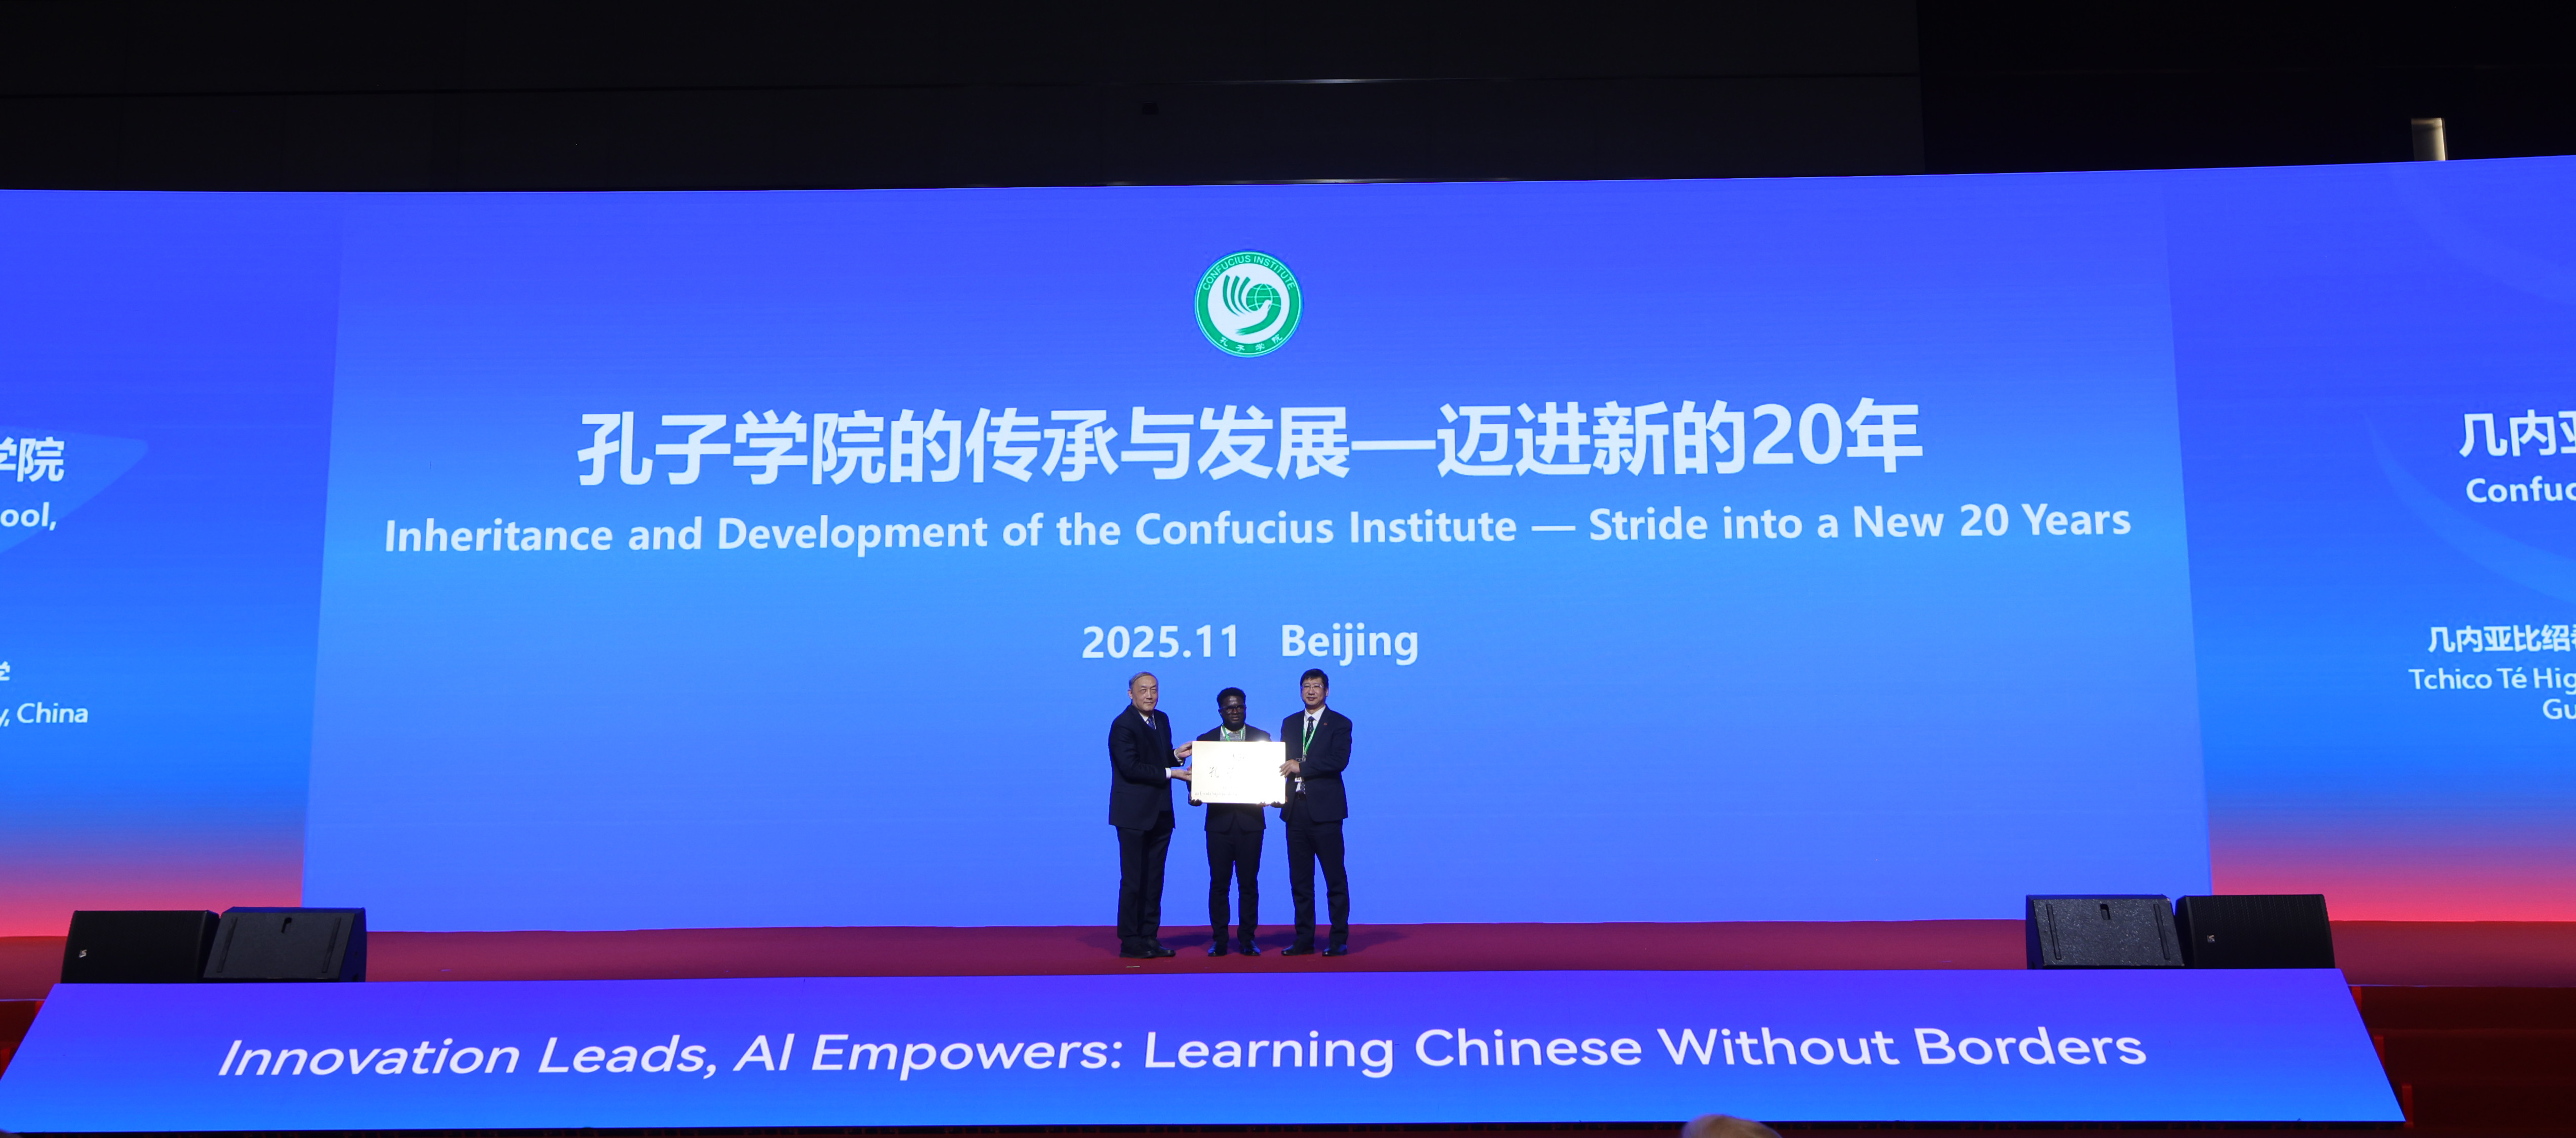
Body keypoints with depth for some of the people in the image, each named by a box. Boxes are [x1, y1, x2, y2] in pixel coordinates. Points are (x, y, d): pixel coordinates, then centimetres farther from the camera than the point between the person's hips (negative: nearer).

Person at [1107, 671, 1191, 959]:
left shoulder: (1162, 720, 13)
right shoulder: (1123, 725, -12)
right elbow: (1130, 767, -20)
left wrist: (1177, 755, -1)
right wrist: (1170, 773, -20)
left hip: (1160, 813, 8)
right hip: (1134, 814, -8)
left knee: (1154, 879, 10)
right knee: (1133, 879, -3)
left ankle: (1149, 937, 16)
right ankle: (1130, 941, 4)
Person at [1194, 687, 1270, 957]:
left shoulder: (1262, 738, 9)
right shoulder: (1205, 740, 10)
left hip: (1250, 821, 0)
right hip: (1219, 821, 0)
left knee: (1249, 882, 2)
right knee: (1218, 882, 1)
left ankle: (1247, 939, 9)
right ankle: (1219, 940, 7)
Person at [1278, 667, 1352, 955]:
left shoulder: (1340, 724, 1)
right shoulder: (1290, 724, 17)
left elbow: (1339, 760, -13)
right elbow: (1283, 762, 15)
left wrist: (1301, 766, -15)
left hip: (1325, 810, -5)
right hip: (1295, 810, 5)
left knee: (1335, 877, -2)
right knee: (1300, 878, 7)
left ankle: (1339, 939, 3)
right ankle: (1304, 939, 13)